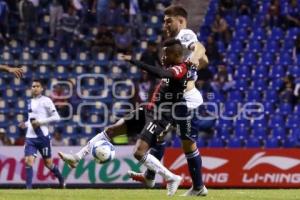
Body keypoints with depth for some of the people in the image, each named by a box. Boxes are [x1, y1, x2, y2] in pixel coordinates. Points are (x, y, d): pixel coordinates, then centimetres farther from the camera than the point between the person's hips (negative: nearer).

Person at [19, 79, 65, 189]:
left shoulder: (46, 101, -6)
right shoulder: (30, 102, 15)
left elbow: (56, 117, -11)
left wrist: (40, 122, -17)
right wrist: (26, 124, 9)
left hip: (43, 137, -5)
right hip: (30, 137, 5)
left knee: (48, 163, 6)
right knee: (28, 161, -11)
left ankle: (61, 180, 31)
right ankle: (28, 187, -11)